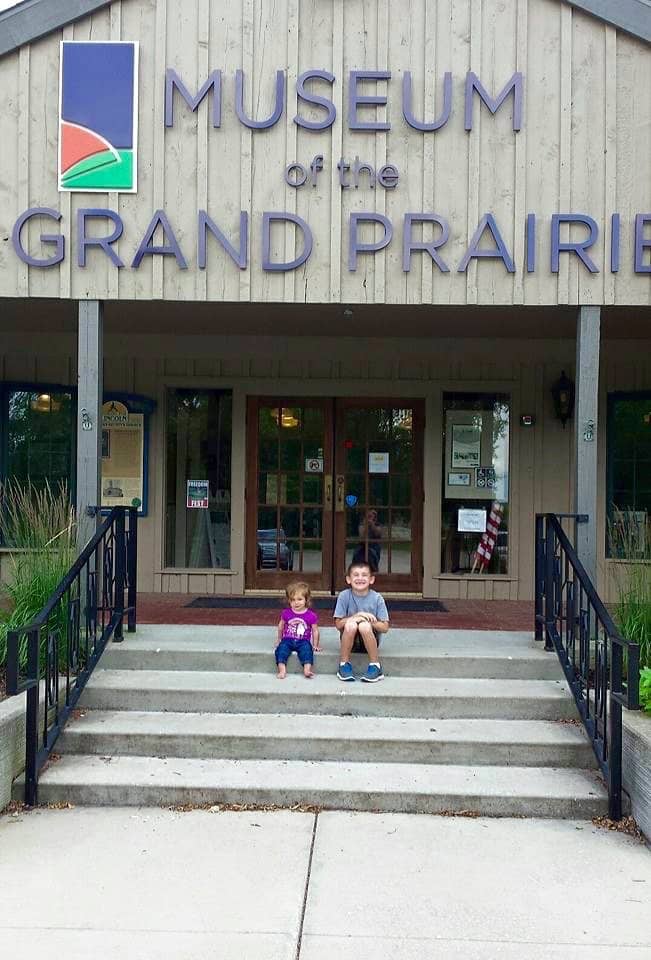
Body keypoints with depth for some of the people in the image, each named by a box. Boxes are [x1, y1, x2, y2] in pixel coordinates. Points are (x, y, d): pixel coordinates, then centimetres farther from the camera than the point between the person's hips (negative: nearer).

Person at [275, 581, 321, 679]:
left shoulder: (311, 615, -1)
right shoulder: (286, 613, 5)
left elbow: (315, 631, 7)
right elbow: (281, 626, 21)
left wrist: (315, 645, 6)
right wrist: (279, 639, 28)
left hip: (303, 641, -1)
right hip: (287, 640, 1)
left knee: (307, 648, -33)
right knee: (282, 648, -29)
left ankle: (307, 669, -44)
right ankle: (282, 669, -38)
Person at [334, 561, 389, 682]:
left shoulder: (377, 598, -10)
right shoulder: (344, 596, -9)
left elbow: (385, 627, -8)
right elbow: (338, 624, -8)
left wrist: (369, 620, -24)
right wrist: (355, 617, -23)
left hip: (370, 640, 0)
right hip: (349, 640, 1)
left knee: (364, 626, -32)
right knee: (351, 624, -31)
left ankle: (375, 666, -17)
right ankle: (344, 664, -14)